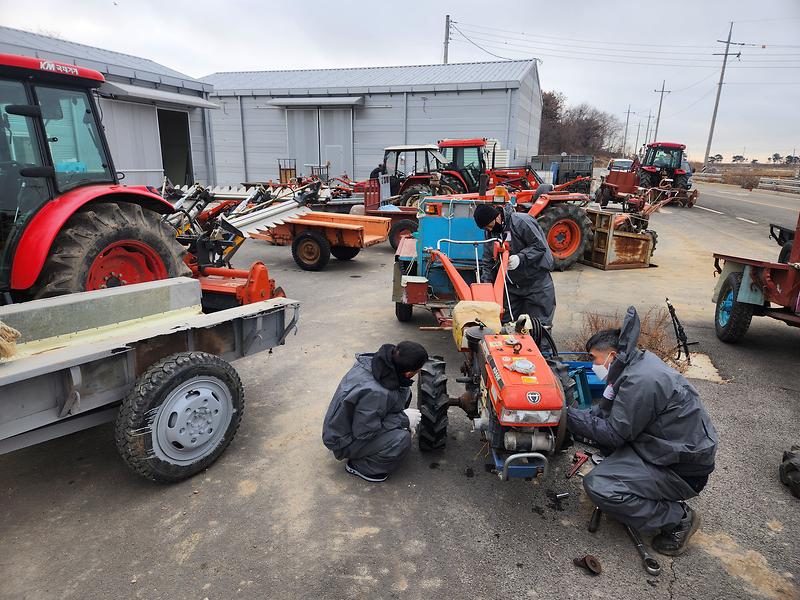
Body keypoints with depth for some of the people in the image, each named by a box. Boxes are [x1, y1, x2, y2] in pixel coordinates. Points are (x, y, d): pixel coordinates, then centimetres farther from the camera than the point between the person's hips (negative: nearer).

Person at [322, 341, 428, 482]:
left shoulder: (373, 362, -16)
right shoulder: (374, 393, -39)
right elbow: (363, 432, -27)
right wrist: (403, 419, -21)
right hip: (344, 440, -8)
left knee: (404, 391, 0)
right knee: (401, 440, -28)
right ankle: (358, 466, -4)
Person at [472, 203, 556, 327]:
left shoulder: (521, 221, -18)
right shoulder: (490, 233, 4)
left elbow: (540, 246, -17)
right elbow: (487, 262, 7)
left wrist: (520, 258, -30)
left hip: (536, 282, -6)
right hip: (511, 285, 6)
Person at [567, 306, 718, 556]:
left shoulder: (639, 381, -28)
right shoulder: (641, 361, 3)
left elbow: (614, 434, -21)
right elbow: (605, 412, 9)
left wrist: (569, 415, -15)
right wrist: (572, 416, -1)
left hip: (683, 470, -10)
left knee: (597, 486, -20)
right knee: (601, 421, 8)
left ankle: (678, 518, -2)